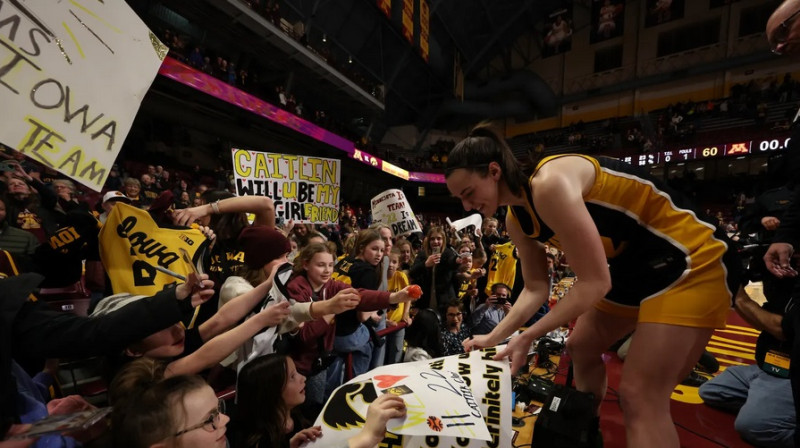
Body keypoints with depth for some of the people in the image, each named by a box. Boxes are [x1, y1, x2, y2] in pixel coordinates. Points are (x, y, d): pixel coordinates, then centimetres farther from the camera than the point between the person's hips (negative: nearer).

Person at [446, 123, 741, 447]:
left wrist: (527, 337, -23)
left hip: (690, 262, -9)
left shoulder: (549, 184, -31)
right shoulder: (516, 220, -3)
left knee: (640, 396, -10)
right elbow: (535, 288, 2)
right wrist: (494, 336, -5)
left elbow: (594, 282, -29)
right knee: (581, 347, 19)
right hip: (633, 268, 9)